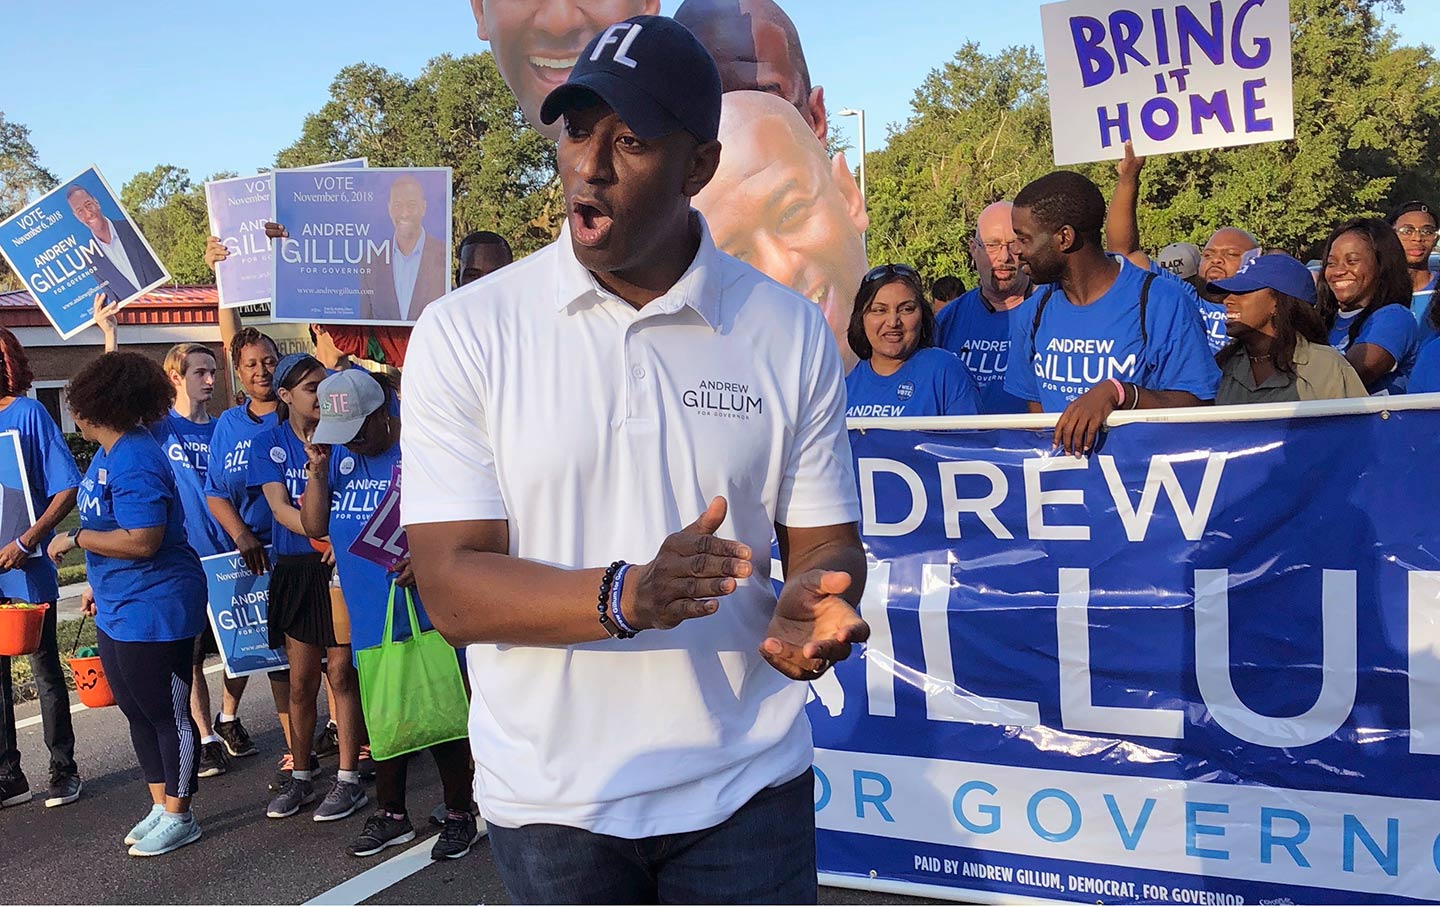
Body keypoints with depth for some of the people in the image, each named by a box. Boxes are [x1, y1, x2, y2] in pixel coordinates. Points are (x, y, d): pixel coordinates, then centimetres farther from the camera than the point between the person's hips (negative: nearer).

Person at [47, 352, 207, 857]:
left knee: (167, 713, 4)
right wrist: (98, 584, 21)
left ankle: (179, 818, 18)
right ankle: (160, 807, 32)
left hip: (154, 611, -11)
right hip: (117, 609, 11)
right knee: (136, 711, 18)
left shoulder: (134, 461, -22)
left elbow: (142, 541, -28)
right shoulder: (108, 453, 10)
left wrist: (74, 540, -16)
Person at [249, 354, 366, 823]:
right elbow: (281, 508, -6)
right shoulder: (269, 443, 3)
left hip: (340, 567, -2)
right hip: (295, 569, 2)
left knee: (341, 672, 1)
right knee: (301, 681, 9)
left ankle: (349, 779, 12)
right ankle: (300, 778, 24)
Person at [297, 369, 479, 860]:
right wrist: (318, 470, -5)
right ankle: (391, 814, 30)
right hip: (368, 614, 6)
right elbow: (315, 527, 8)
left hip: (424, 612, -6)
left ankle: (460, 815, 16)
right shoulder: (338, 457, 9)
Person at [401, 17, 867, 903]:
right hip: (552, 798, 0)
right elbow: (451, 587, -12)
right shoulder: (464, 332, -9)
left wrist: (811, 599, -22)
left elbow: (825, 541, 1)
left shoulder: (791, 332, -4)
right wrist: (627, 596, -29)